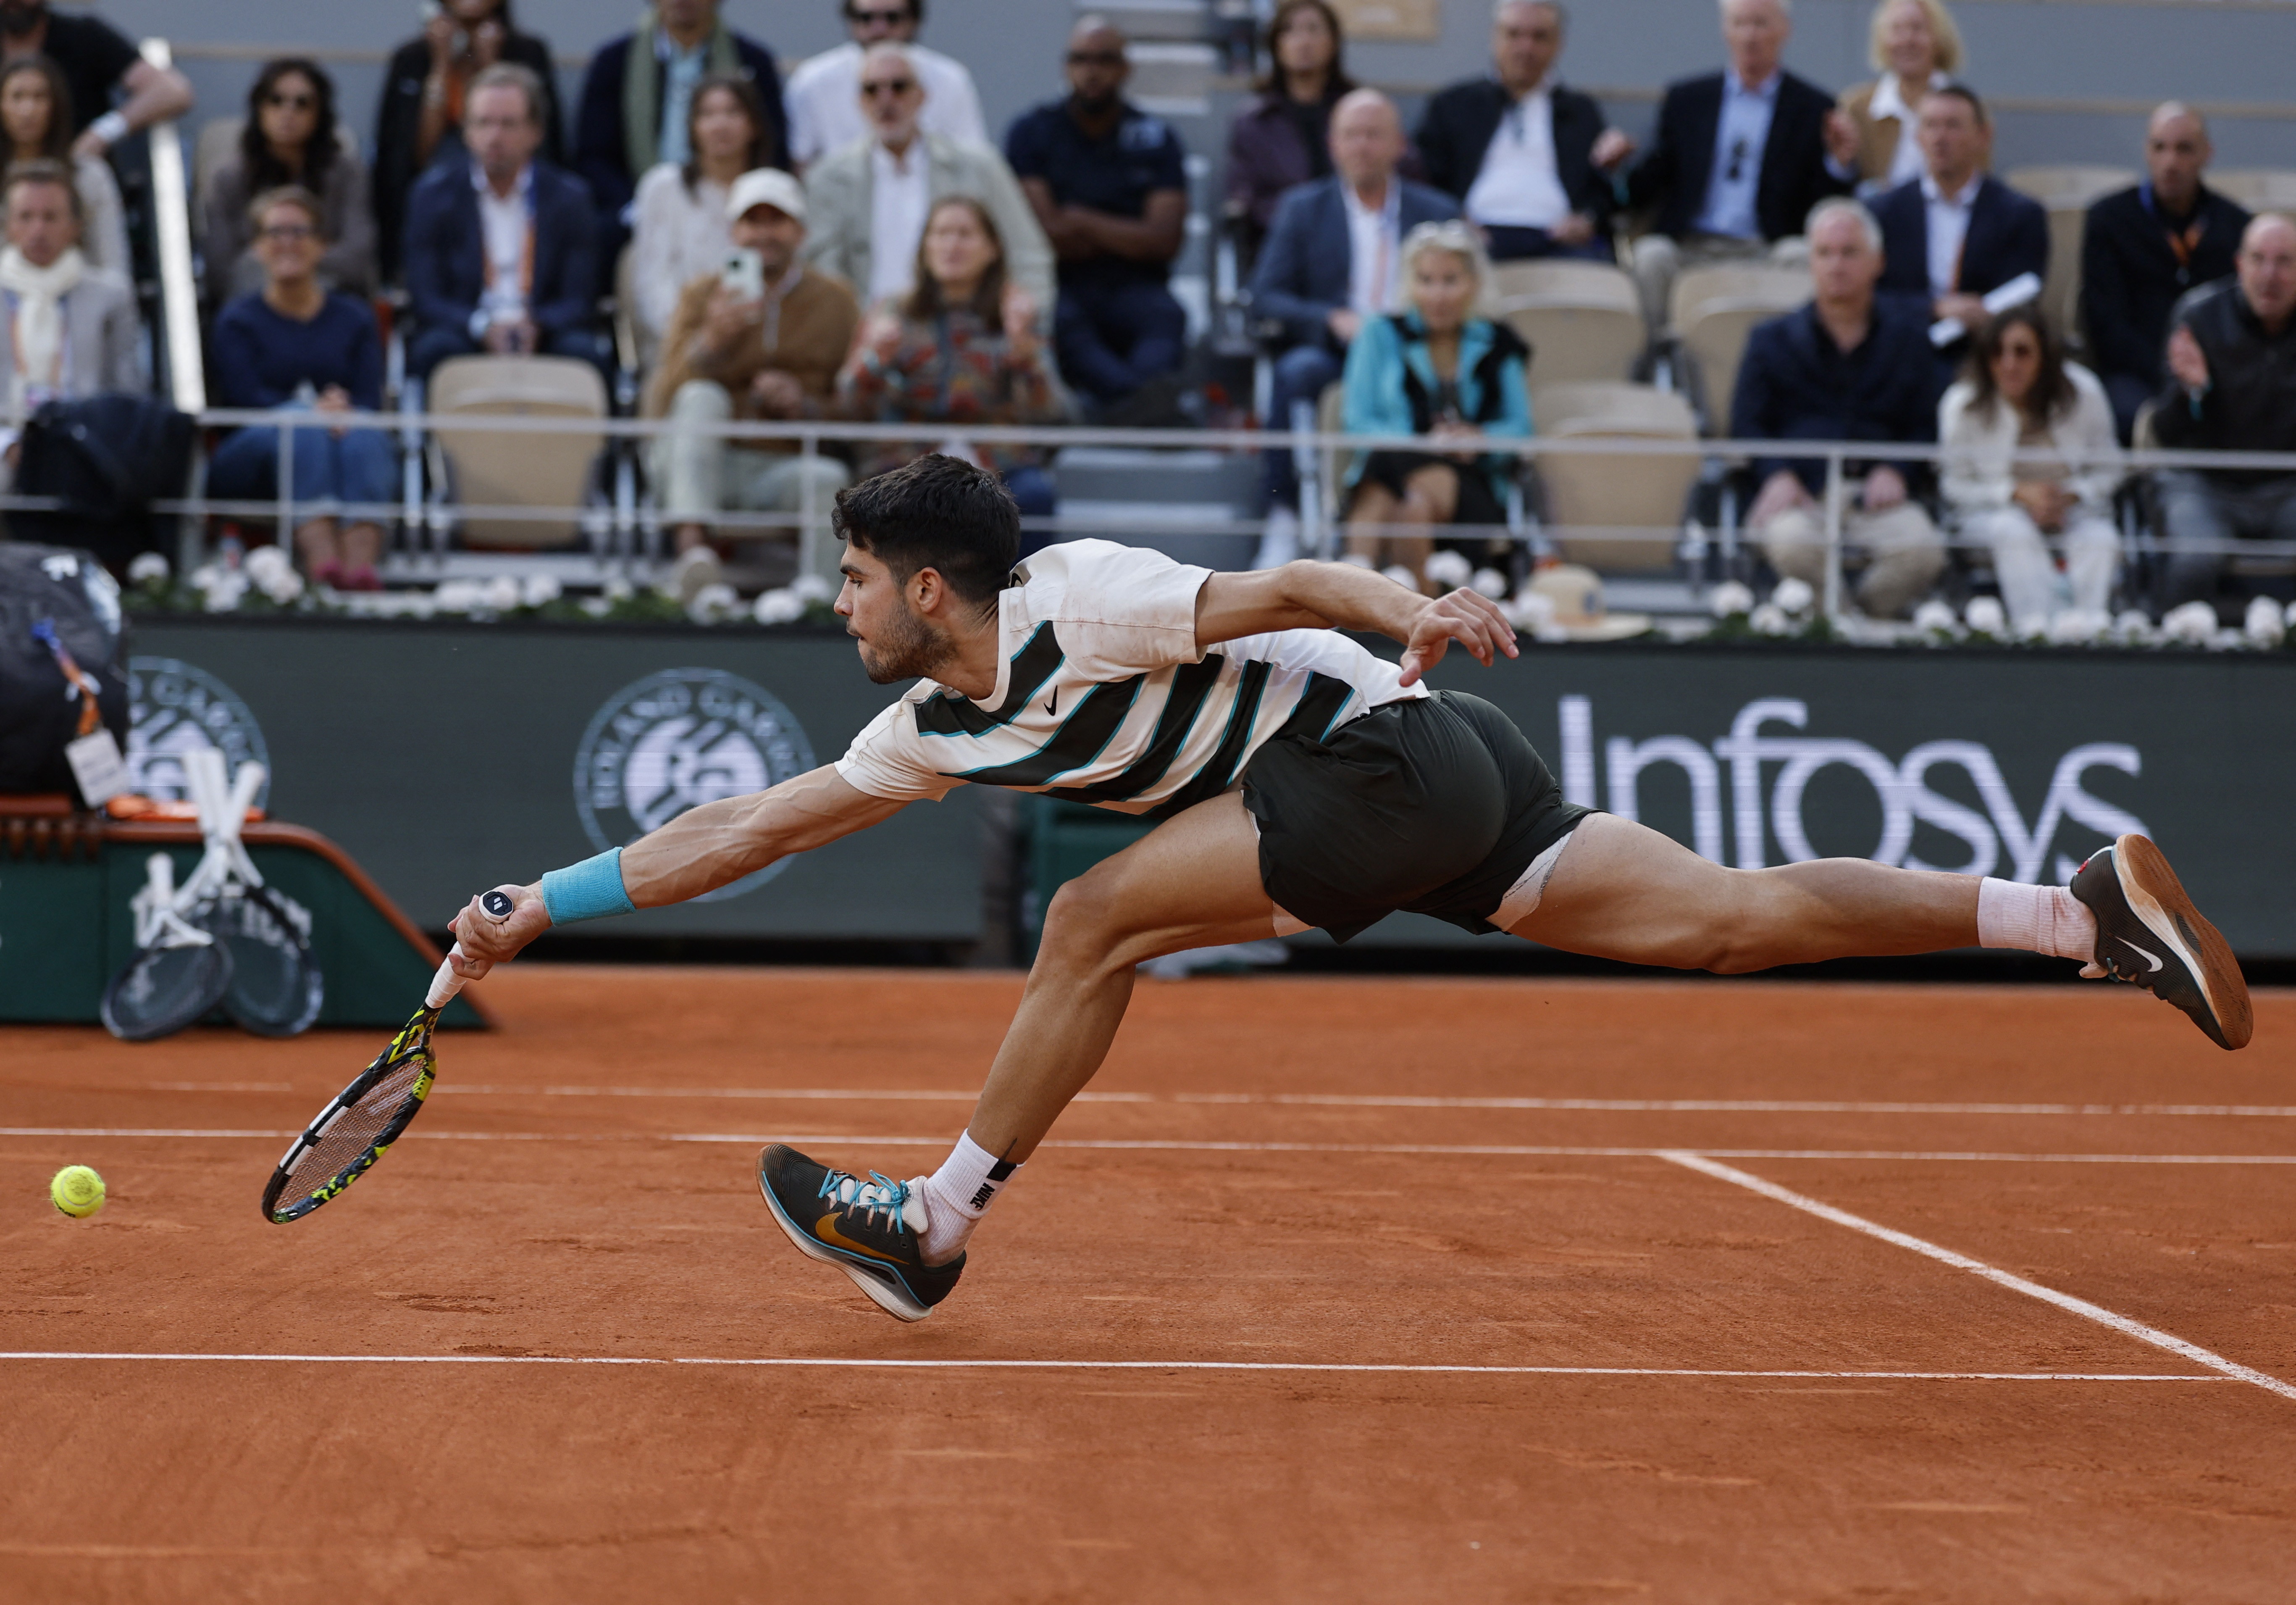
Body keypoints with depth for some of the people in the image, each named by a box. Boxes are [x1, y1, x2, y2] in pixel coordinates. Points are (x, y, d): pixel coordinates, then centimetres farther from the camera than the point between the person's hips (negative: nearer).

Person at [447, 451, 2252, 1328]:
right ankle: (2087, 907, -7)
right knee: (1732, 916, -1)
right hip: (1435, 790, 9)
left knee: (1098, 920, -9)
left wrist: (1413, 608, -40)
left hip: (1402, 749, -9)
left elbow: (1282, 586, -21)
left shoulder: (1080, 600, -12)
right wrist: (545, 907, 16)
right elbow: (746, 830, 19)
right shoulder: (936, 728, 15)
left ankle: (933, 1229, -1)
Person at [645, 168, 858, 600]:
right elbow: (660, 407, -4)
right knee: (702, 397, -31)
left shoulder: (835, 301, 8)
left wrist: (805, 406, -14)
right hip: (705, 464, 1)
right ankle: (693, 551, -46)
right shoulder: (703, 297, 7)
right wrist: (709, 343, -19)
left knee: (827, 478, -34)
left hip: (786, 465, -1)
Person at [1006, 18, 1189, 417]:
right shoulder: (1031, 133, 8)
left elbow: (1165, 241, -1)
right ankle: (1142, 400, -67)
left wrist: (1080, 221, -2)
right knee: (1062, 323, -37)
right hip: (1057, 286, -1)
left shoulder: (1156, 138, 11)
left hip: (1131, 291, 1)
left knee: (1166, 318, -34)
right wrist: (1125, 238, 3)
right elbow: (1046, 235, -3)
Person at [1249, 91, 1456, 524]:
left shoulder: (1438, 212, 18)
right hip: (1331, 353, 0)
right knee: (1297, 371, -35)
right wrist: (1334, 321, -13)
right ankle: (1285, 516, -32)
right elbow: (1266, 297, 5)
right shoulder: (1302, 209, 16)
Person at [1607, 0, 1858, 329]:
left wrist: (1840, 163, -13)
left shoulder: (1814, 108, 9)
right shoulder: (1685, 100, 16)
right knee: (1651, 256, -32)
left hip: (1765, 251, -1)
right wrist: (1616, 165, -4)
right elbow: (1646, 189, 16)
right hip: (1686, 248, 1)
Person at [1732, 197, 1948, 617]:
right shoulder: (1771, 341, 18)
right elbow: (1748, 425, 9)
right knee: (1794, 546, -38)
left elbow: (1928, 425, 12)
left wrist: (1897, 472, -9)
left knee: (1922, 550, -33)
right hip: (1800, 495, -1)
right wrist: (1777, 475, -11)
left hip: (1877, 494, 1)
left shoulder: (1909, 334, 18)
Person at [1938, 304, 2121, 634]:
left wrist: (2072, 495, -20)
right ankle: (2036, 622, -51)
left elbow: (2107, 471, 1)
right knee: (2015, 532, -36)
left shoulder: (2083, 393, -6)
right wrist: (2019, 494, -20)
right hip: (1993, 510, -2)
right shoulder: (1961, 406, -10)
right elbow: (1956, 485, -6)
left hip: (2072, 505, 2)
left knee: (2100, 539, -30)